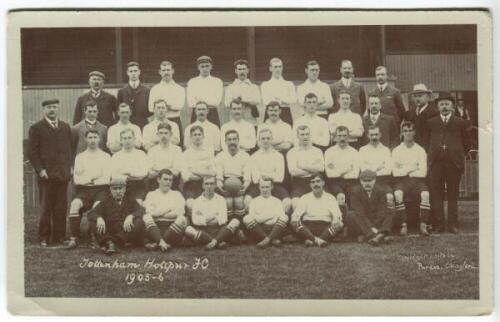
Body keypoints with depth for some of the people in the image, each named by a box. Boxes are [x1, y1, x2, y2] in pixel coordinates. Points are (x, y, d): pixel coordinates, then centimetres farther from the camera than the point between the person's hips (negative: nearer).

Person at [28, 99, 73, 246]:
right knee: (46, 208, -1)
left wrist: (69, 166, 6)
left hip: (63, 174, 4)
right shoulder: (36, 128, 3)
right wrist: (40, 169, -10)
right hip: (46, 174, -4)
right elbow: (32, 152, -2)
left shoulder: (65, 127, 16)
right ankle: (44, 238, 5)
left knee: (61, 208, 2)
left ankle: (59, 237, 8)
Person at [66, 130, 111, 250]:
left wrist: (88, 180, -2)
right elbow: (77, 179, 4)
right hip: (84, 190, 2)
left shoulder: (105, 157, 9)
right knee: (75, 204, -30)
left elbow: (107, 179, -2)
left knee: (97, 206, -35)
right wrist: (93, 179, -4)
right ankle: (73, 238, -31)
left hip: (101, 189, -2)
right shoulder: (80, 157, 15)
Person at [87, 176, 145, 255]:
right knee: (92, 222, -18)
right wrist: (99, 218, -23)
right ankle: (108, 242, -39)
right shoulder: (106, 202, 15)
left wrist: (130, 216, -27)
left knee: (139, 222, -28)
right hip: (109, 233, 1)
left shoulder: (130, 200, 14)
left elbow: (140, 211, -5)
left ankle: (114, 243, -36)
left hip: (127, 231, 0)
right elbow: (92, 213, 1)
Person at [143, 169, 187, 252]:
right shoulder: (151, 194, 19)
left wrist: (159, 214, 0)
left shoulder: (176, 194, 21)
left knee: (182, 219, -29)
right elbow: (149, 212, -1)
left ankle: (156, 244, -37)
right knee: (146, 217, -27)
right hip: (156, 227, 0)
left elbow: (180, 212, 2)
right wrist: (169, 208, 2)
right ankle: (161, 242, -49)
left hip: (173, 227, 0)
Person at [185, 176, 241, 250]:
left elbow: (224, 219, 0)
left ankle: (214, 241, -38)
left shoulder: (220, 199, 13)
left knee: (235, 222, -22)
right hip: (203, 231, -1)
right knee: (188, 229, -30)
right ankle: (219, 242, -39)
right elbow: (194, 220, -2)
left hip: (218, 229, 1)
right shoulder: (197, 201, 11)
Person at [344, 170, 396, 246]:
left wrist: (374, 227, -28)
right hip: (362, 223, -3)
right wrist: (371, 228, -34)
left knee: (391, 211, -15)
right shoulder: (355, 191, -10)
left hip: (377, 222, 3)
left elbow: (382, 211, -11)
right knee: (350, 214, -31)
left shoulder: (380, 191, -1)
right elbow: (359, 213, -21)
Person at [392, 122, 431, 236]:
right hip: (401, 180, 0)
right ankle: (403, 225, -28)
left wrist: (405, 171, 0)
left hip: (417, 179, 0)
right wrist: (411, 169, -1)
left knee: (425, 194, -31)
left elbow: (423, 172, 1)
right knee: (398, 194, -33)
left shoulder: (420, 150, 10)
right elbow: (395, 172, 1)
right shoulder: (397, 150, 10)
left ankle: (423, 226, -29)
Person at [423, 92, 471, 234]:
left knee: (453, 195, 3)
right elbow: (426, 142, 15)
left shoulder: (460, 123, 8)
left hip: (454, 163, -1)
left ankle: (453, 224, 7)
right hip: (436, 162, 1)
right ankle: (438, 224, 3)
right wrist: (430, 155, 6)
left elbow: (466, 142, 12)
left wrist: (460, 155, 6)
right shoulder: (430, 123, 11)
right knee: (436, 194, -1)